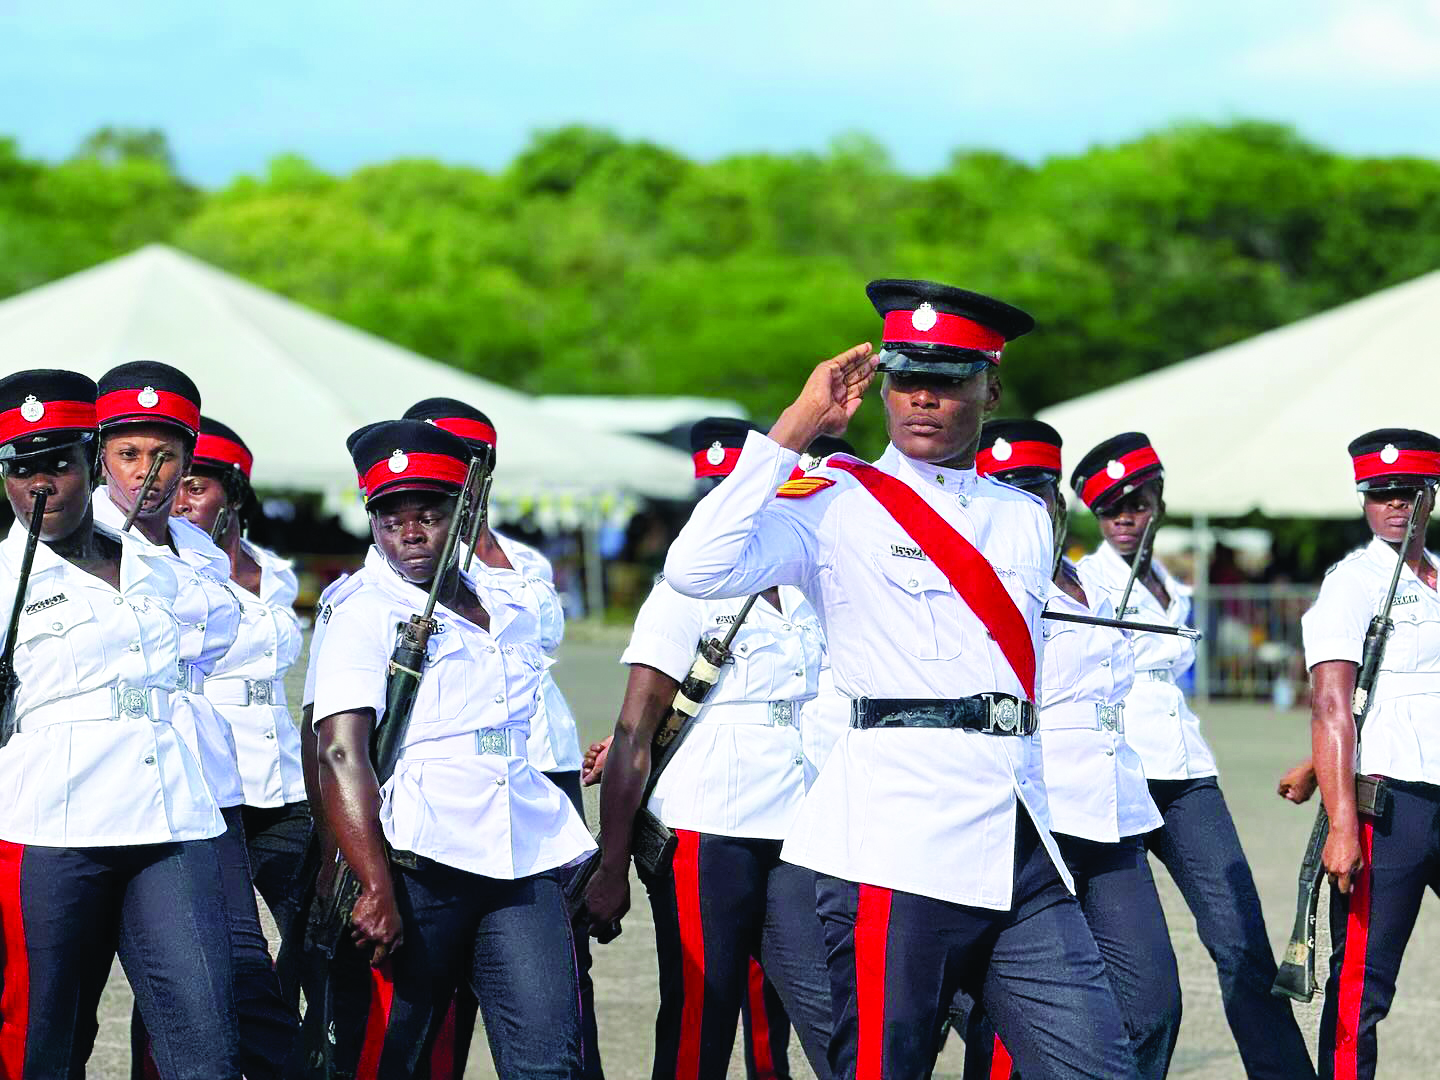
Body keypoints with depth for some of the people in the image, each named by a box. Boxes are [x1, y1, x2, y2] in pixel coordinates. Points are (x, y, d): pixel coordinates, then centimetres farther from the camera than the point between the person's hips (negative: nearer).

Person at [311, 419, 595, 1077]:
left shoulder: (510, 610, 19)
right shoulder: (364, 615, 1)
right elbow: (341, 755, -11)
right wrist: (377, 890, -21)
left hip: (525, 868, 5)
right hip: (414, 866, -5)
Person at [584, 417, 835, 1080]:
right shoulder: (684, 594, -3)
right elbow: (633, 737, -7)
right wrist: (612, 868, -10)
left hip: (794, 846, 5)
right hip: (707, 839, -5)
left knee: (833, 1017, -2)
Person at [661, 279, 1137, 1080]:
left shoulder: (1025, 519, 18)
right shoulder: (838, 505, 1)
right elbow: (697, 569, -16)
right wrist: (794, 431, -9)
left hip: (1021, 849, 6)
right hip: (898, 843, -6)